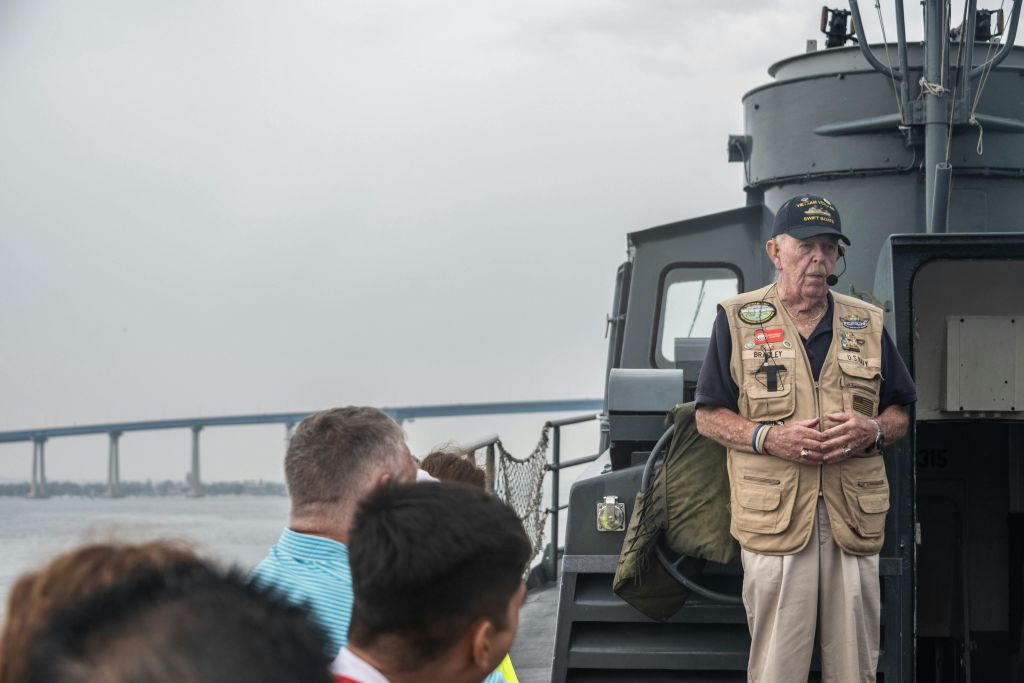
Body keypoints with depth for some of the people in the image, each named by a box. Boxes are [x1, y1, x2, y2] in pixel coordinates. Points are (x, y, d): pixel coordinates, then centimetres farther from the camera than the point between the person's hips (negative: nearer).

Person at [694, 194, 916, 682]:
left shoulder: (867, 324, 14)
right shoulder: (738, 321, 6)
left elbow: (902, 413, 17)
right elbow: (709, 417, 5)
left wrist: (873, 431, -6)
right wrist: (769, 438, -12)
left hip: (855, 520, 3)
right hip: (773, 518, -3)